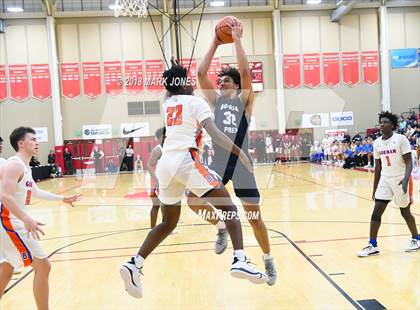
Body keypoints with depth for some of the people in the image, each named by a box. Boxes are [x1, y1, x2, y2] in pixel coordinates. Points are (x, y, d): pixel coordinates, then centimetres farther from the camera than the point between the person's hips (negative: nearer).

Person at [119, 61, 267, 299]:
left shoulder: (167, 104, 23)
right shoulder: (195, 101, 6)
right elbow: (214, 132, -10)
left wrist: (174, 76, 52)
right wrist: (239, 152, -15)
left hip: (165, 164, 7)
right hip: (185, 161, -6)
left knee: (168, 223, 19)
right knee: (228, 206, 1)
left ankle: (134, 264, 8)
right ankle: (240, 261, -15)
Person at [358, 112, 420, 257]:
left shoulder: (401, 139, -11)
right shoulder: (377, 143, 4)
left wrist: (406, 179, -29)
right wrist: (375, 188, 13)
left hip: (401, 180, -4)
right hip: (385, 180, 5)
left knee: (405, 212, 9)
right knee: (376, 212, -5)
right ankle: (373, 245, 1)